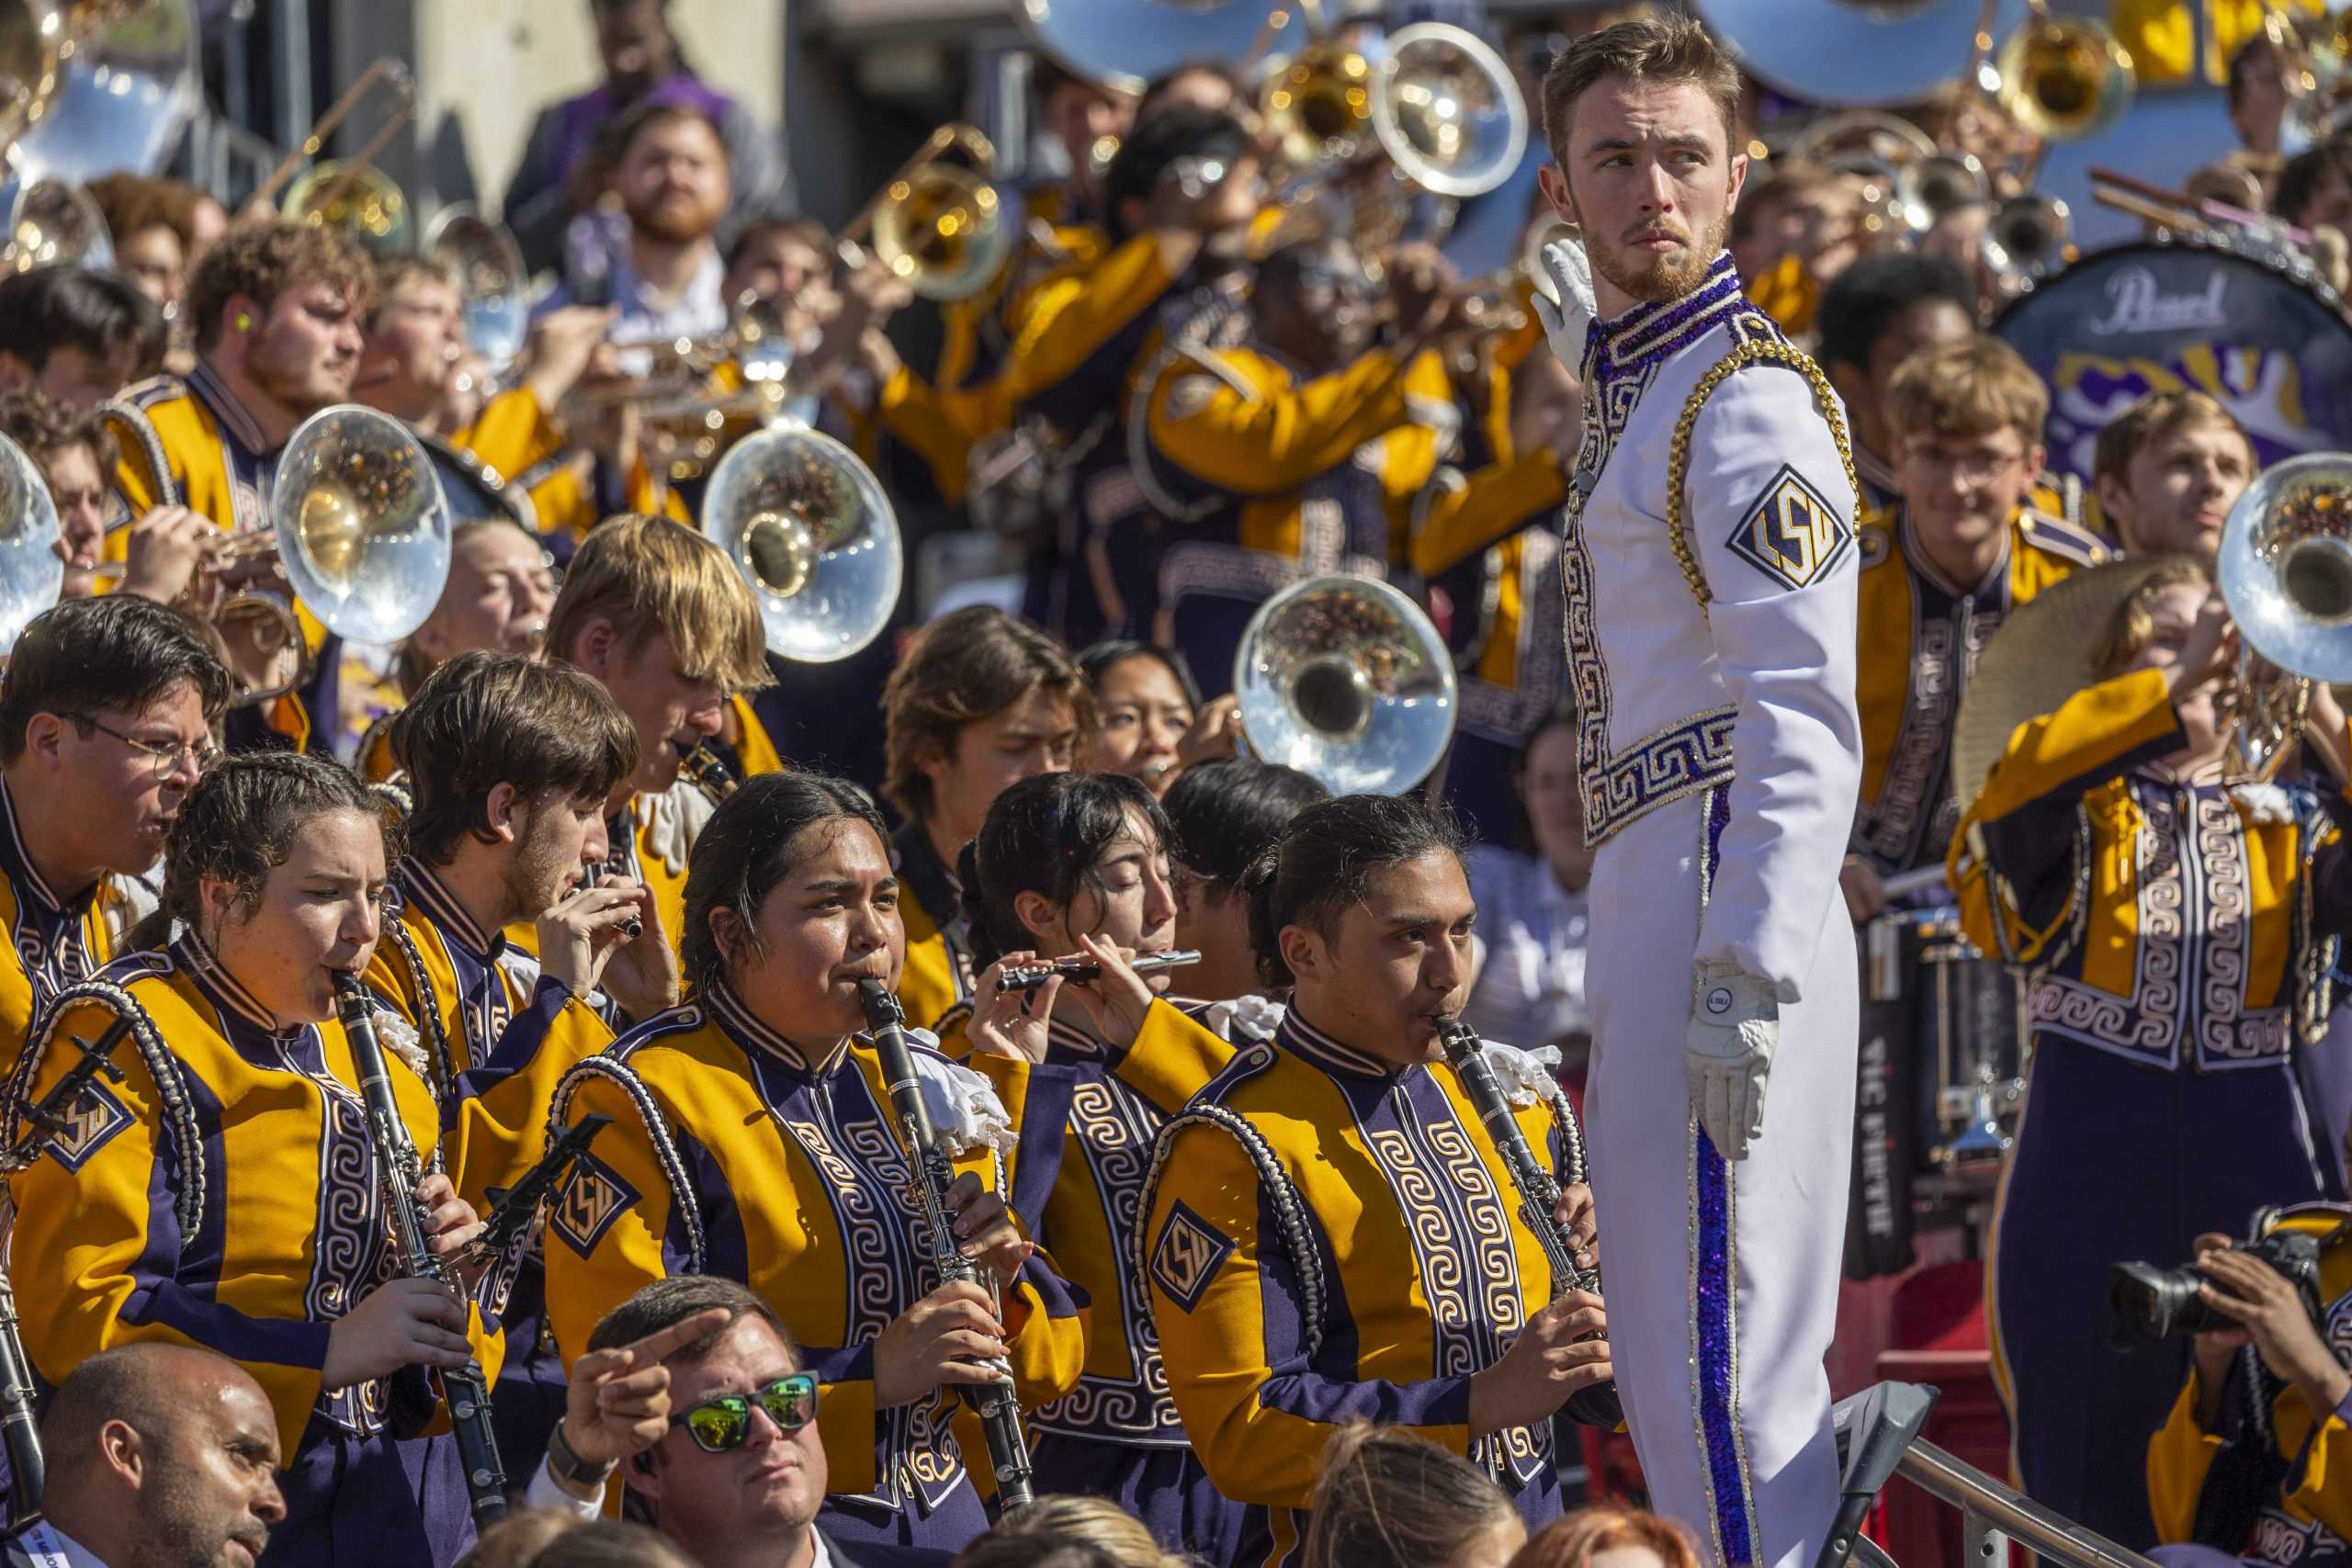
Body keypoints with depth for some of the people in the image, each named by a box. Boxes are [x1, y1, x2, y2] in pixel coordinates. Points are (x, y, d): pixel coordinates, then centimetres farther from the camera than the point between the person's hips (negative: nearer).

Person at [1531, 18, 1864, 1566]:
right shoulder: (1638, 387, 18)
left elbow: (1804, 722, -21)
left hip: (1722, 901, -11)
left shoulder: (1753, 404, -13)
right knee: (1688, 1339, 16)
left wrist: (1744, 977, -26)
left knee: (1718, 1349, -11)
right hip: (1646, 887, 11)